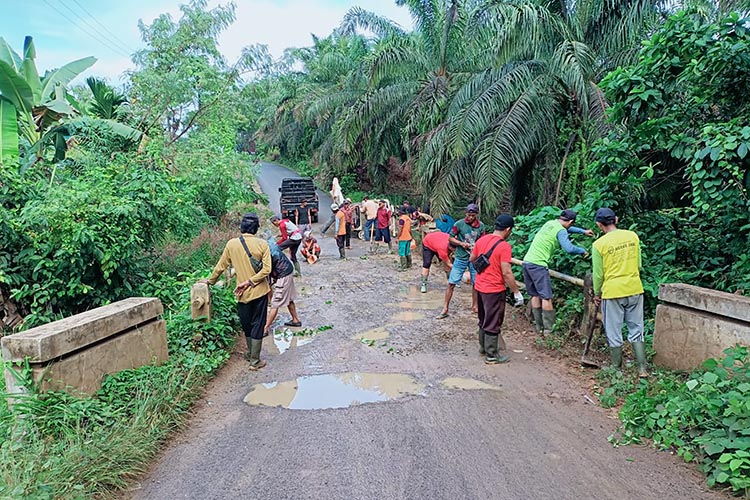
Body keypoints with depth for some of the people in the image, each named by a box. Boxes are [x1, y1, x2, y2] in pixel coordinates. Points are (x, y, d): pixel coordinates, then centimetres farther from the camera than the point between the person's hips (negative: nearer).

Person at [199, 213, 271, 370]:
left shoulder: (232, 244, -4)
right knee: (258, 325, 6)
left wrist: (210, 280, 20)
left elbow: (221, 266, 5)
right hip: (260, 291, -1)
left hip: (243, 294, 1)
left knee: (246, 325, 19)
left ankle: (251, 354, 36)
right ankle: (255, 361, 10)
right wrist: (249, 282, -12)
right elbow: (266, 269, -16)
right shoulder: (262, 244, -8)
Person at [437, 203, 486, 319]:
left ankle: (474, 306, 31)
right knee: (451, 283, -3)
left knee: (476, 283, 11)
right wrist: (462, 244, -14)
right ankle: (445, 309, 5)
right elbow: (451, 238, -2)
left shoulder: (481, 226, -1)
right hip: (461, 258, -2)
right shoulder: (459, 224, -8)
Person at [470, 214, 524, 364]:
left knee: (483, 320, 22)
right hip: (494, 290, -7)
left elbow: (472, 259, 15)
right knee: (493, 323, 5)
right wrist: (517, 292, -14)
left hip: (479, 287, 7)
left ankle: (483, 347, 37)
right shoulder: (504, 246, -19)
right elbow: (506, 273, -22)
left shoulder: (482, 240, 3)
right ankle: (491, 356, 14)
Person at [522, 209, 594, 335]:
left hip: (526, 261, 9)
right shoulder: (561, 231, -8)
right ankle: (549, 329, -3)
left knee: (535, 295, 13)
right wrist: (583, 251, -2)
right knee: (546, 297, -4)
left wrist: (583, 231, 41)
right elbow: (569, 248, -20)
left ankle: (539, 327, 18)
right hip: (538, 265, -9)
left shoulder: (550, 223, 17)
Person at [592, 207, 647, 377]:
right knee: (636, 330, 14)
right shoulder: (633, 236, 0)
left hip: (612, 293, -4)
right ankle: (642, 368, 15)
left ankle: (617, 369, 19)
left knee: (614, 333, 9)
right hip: (634, 290, 4)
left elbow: (598, 274, -6)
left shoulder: (599, 244, -12)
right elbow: (638, 264, 9)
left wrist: (596, 294, 9)